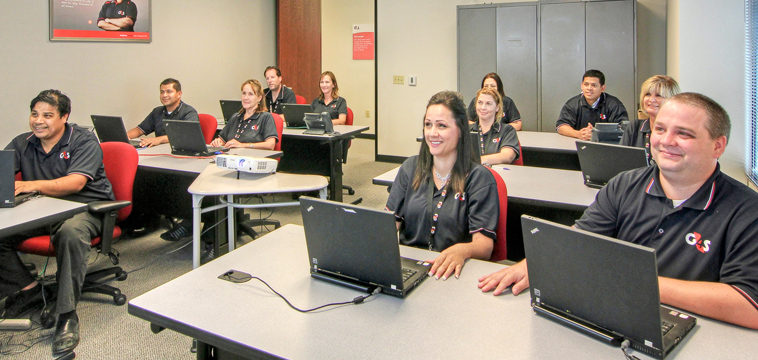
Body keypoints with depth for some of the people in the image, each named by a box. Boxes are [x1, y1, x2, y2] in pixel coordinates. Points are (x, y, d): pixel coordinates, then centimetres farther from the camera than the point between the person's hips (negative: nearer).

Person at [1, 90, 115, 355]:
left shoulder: (84, 141, -7)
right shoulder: (22, 144, 10)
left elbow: (76, 183, -21)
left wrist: (33, 185, -35)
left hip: (84, 208, -5)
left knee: (71, 232, -38)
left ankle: (67, 316, -31)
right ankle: (25, 286, 3)